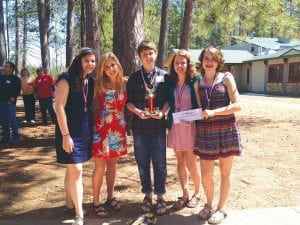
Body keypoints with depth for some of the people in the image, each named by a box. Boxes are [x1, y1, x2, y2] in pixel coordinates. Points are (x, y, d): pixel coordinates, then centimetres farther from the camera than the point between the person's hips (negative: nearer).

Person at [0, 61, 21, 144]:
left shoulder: (15, 79, -3)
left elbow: (17, 92, -8)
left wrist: (11, 100, -14)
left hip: (10, 103, -6)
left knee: (12, 121, -5)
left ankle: (16, 138, 3)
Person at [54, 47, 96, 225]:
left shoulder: (91, 81, 7)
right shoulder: (67, 79, -13)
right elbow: (59, 107, -16)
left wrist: (92, 129, 11)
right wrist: (65, 135, -19)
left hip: (85, 130, 7)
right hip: (70, 131, -7)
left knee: (72, 168, 17)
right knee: (76, 170, -8)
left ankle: (70, 203, 32)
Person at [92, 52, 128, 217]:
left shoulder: (125, 82, 1)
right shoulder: (98, 84, -7)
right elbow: (90, 104, -7)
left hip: (118, 129, 4)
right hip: (101, 129, -3)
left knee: (112, 164, 15)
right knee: (100, 166, 1)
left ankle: (110, 197, 29)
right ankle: (96, 202, 16)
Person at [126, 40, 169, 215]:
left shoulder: (164, 76, 3)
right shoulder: (134, 77, 5)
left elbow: (168, 98, 5)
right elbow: (128, 101, 5)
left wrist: (163, 111, -14)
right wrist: (138, 112, -13)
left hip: (158, 125, -1)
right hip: (140, 126, 1)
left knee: (159, 163, 4)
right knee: (142, 163, 9)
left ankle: (160, 196, 19)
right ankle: (147, 195, 24)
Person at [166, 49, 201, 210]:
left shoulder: (195, 81, -6)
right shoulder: (171, 82, 6)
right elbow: (169, 104, 12)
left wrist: (191, 118, -16)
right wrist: (169, 121, -1)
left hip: (191, 126, -4)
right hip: (175, 126, 4)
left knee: (191, 163, 2)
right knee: (180, 162, 11)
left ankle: (197, 193, 25)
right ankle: (185, 195, 25)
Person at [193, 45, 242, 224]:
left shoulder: (226, 78, -1)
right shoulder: (198, 84, 8)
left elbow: (237, 105, -10)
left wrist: (214, 112, -18)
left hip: (227, 130, -2)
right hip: (206, 131, 3)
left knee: (225, 172, 9)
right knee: (206, 174, 5)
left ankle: (221, 209, 27)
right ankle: (209, 204, 31)